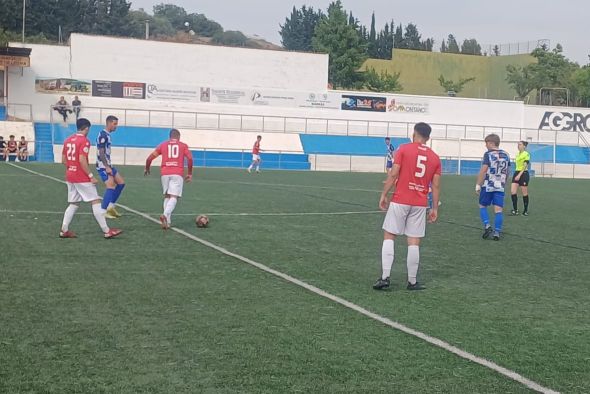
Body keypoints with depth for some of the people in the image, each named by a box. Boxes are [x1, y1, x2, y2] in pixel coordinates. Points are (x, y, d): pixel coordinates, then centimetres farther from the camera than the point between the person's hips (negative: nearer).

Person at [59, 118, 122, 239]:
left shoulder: (68, 140, 10)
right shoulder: (84, 141, -13)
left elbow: (63, 160, 13)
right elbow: (82, 160, -21)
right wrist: (91, 176, -17)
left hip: (70, 176, 8)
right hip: (82, 178, -8)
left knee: (74, 204, 16)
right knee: (96, 202, -3)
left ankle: (64, 230, 12)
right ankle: (106, 231, -2)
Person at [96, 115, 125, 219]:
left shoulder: (107, 135, 15)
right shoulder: (103, 135, -15)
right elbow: (101, 153, -20)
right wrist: (107, 167, -23)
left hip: (107, 165, 10)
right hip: (103, 166, -10)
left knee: (121, 183, 11)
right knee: (111, 185, -16)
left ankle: (110, 206, 15)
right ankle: (103, 211, -11)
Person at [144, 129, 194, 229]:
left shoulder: (163, 145, 15)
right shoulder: (183, 146, 12)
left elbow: (150, 158, 11)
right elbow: (190, 158, -3)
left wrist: (147, 169, 27)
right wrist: (190, 174, 5)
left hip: (165, 173, 2)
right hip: (178, 174, -2)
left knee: (167, 196, 15)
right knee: (174, 197, -6)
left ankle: (168, 221, 6)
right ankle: (165, 215, -31)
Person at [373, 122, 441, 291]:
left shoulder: (404, 149, -2)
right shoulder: (435, 158, 7)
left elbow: (393, 174, -7)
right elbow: (436, 186, 6)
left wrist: (384, 195, 0)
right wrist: (435, 208, 12)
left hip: (400, 201, -2)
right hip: (420, 205, 3)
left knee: (389, 237, 5)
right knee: (414, 243, 6)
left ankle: (385, 278, -3)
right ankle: (412, 282, 9)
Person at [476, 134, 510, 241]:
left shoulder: (488, 154, -9)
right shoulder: (506, 155, 10)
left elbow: (483, 171, -14)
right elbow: (507, 172, 17)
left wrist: (478, 185, -9)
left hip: (487, 186, -4)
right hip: (500, 187, 4)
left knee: (482, 206, 13)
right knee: (498, 210, 2)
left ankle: (487, 226, -2)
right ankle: (497, 232, -1)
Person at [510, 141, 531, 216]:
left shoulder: (526, 154, -9)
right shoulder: (517, 155, 13)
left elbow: (525, 166, -16)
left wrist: (519, 175, -23)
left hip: (523, 174, -7)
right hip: (516, 173, 7)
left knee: (524, 193, 2)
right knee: (513, 192, -7)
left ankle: (525, 211, 13)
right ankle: (515, 210, -2)